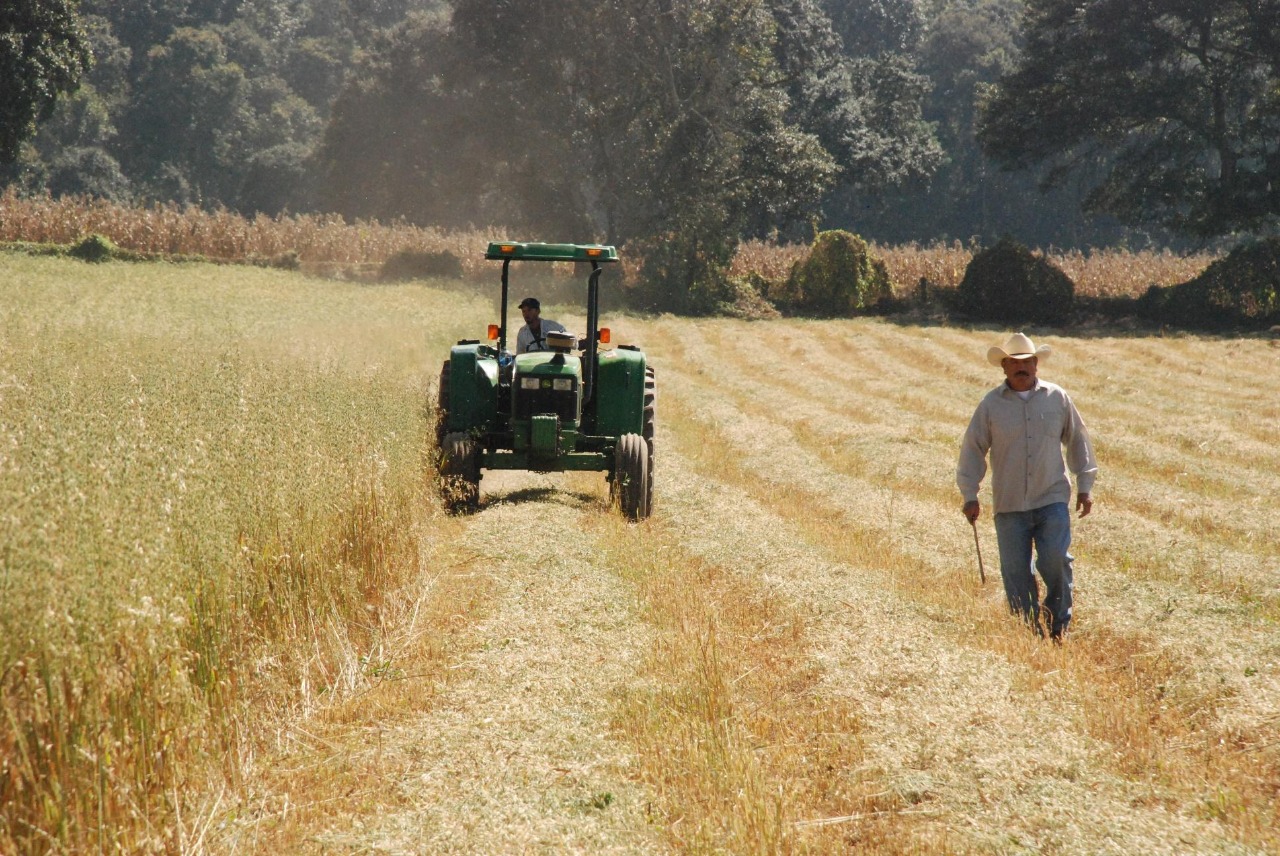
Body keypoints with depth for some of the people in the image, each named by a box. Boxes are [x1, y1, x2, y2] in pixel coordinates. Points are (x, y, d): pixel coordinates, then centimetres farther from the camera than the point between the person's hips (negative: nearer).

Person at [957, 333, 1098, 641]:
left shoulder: (1057, 398, 5)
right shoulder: (991, 404, 2)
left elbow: (1078, 440, 14)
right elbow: (972, 450, 6)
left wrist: (1085, 486, 13)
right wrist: (969, 495, 2)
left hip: (1052, 500, 0)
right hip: (1009, 504, 0)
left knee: (1055, 562, -12)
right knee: (1016, 572, 1)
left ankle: (1059, 626, 5)